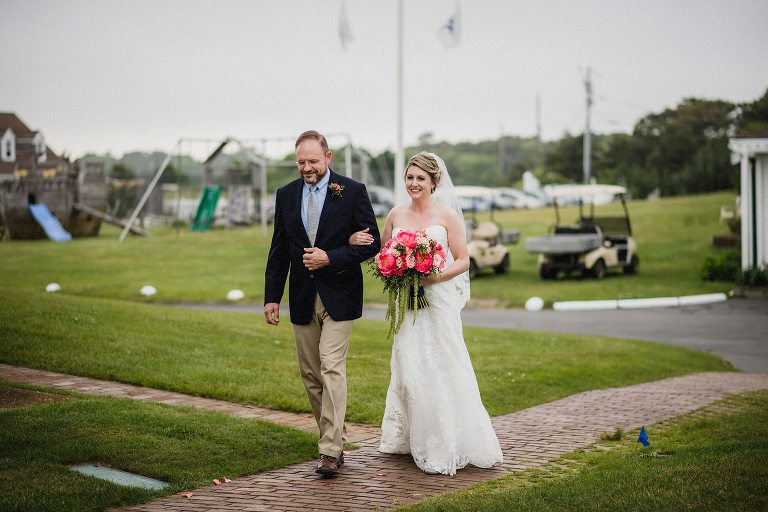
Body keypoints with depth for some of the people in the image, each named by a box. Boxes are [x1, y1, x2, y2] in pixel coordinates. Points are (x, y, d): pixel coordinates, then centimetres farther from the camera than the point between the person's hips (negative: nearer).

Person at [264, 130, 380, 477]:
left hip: (338, 295, -5)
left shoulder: (353, 192, -5)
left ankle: (331, 451, -14)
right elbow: (279, 250, 11)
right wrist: (271, 296, 6)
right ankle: (333, 438, 20)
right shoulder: (286, 195, 7)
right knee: (311, 375, 8)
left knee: (332, 367, -14)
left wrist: (329, 258, -17)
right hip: (302, 298, 5)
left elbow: (371, 243, -5)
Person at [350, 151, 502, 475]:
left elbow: (463, 261, -3)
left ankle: (448, 445, 5)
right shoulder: (396, 215, 8)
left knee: (442, 370, -3)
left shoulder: (447, 215, -3)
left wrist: (434, 276, -18)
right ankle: (413, 439, 17)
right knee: (408, 368, 5)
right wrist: (356, 241, -1)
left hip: (438, 300, -4)